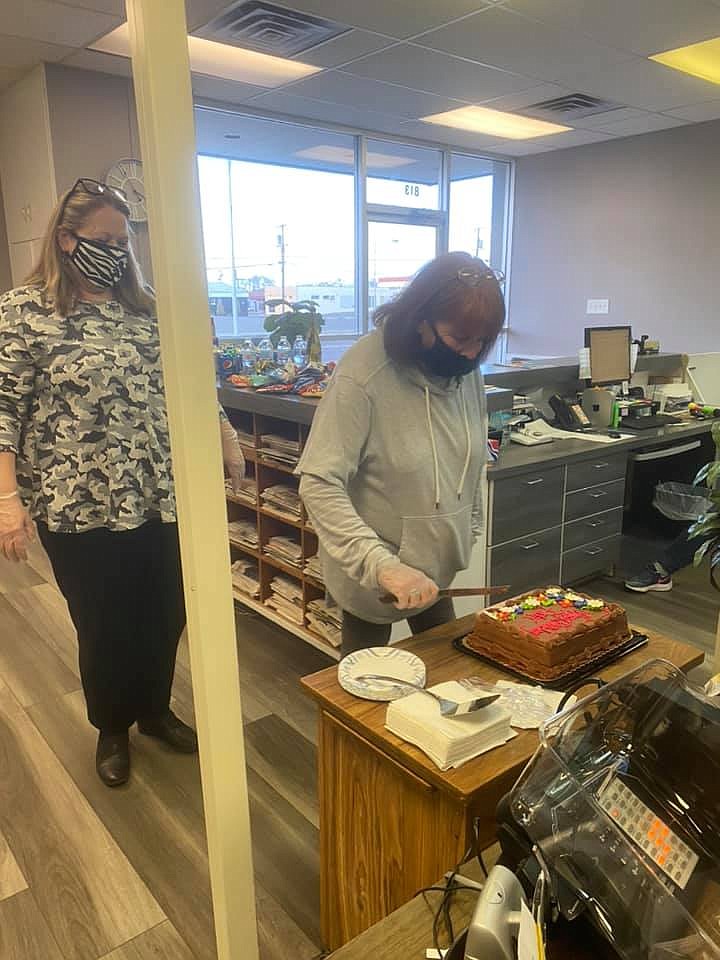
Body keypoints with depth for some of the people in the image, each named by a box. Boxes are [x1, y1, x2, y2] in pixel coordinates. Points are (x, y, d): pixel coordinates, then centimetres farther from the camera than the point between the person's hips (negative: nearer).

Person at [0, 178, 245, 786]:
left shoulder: (143, 307, 8)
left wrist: (226, 436, 9)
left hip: (160, 500, 4)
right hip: (80, 510, -4)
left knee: (165, 617, 15)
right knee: (105, 629, 12)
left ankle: (155, 711, 41)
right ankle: (112, 730, 38)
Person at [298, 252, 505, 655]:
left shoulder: (466, 367, -3)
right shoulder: (363, 376, -25)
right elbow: (320, 485, -28)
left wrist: (471, 528, 14)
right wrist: (383, 565, -35)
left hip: (436, 570, 6)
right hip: (370, 575, -5)